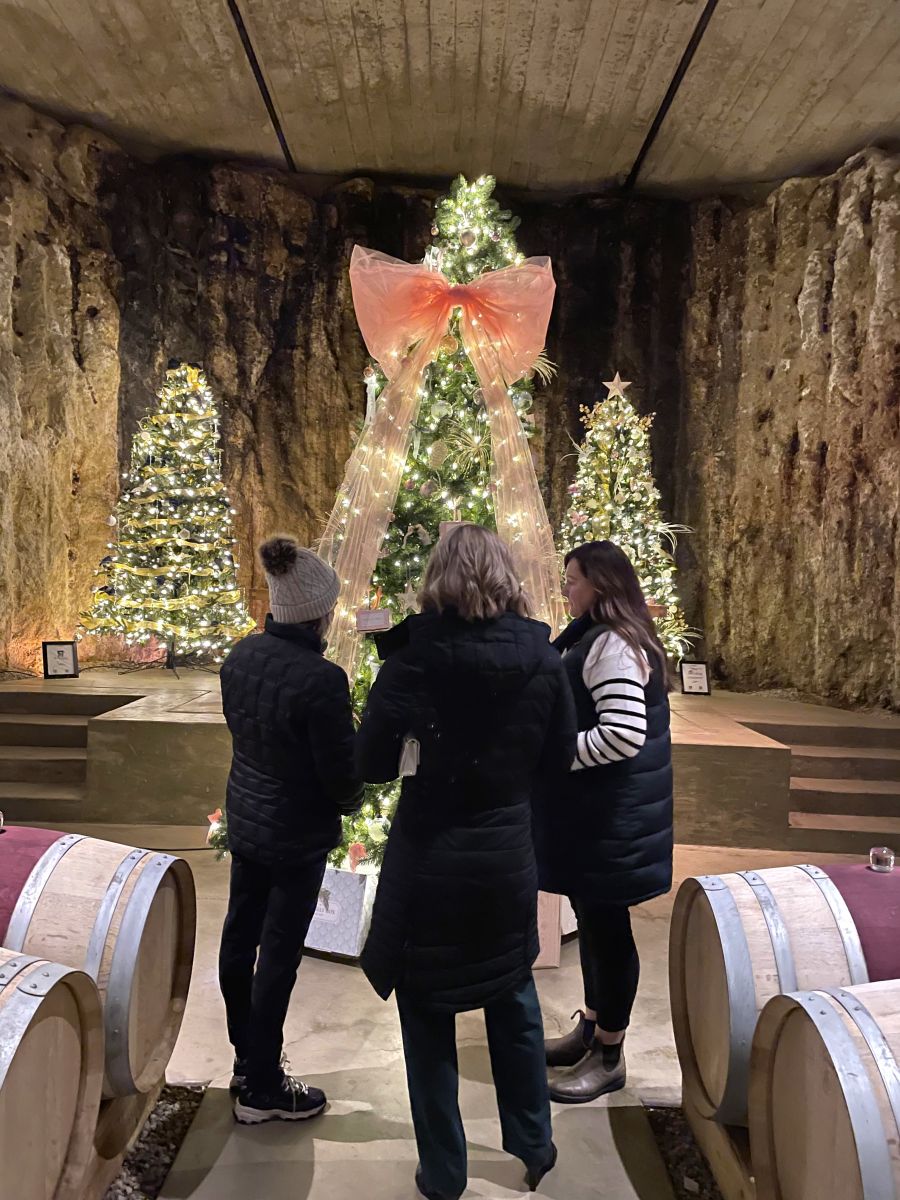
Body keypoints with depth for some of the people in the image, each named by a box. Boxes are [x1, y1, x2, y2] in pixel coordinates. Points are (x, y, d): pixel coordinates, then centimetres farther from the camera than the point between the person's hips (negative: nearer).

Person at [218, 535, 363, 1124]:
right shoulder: (321, 679, -29)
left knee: (241, 936, 20)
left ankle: (248, 1059, 41)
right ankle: (262, 1090, 25)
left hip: (245, 818, 8)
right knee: (279, 955, 7)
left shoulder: (242, 655, -6)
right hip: (297, 833, -8)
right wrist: (353, 798, 2)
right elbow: (342, 773, -21)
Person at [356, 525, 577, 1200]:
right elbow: (559, 758, 1)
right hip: (509, 858, 3)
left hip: (428, 861, -3)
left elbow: (373, 764, -12)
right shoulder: (542, 658, -8)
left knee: (430, 1020, 16)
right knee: (515, 1004, 24)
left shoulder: (414, 656, -16)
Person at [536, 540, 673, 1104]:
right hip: (590, 807, 10)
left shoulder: (613, 646, -20)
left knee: (606, 925, 4)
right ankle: (591, 1029, 36)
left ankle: (609, 1056, 20)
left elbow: (623, 735, -28)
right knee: (593, 919, 20)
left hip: (610, 813, -10)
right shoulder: (592, 637, 12)